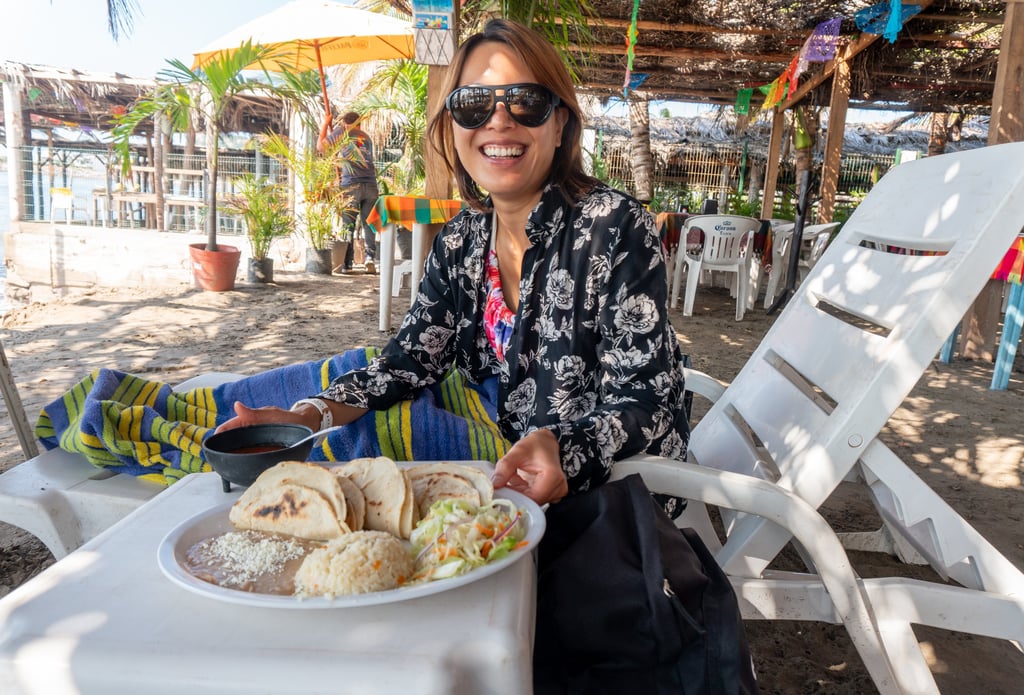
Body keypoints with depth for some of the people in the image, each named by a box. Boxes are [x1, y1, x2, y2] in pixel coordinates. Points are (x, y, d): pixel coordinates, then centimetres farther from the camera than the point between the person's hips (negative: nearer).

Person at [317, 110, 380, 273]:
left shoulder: (342, 131, 9)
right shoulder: (366, 137, 22)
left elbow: (321, 146, 15)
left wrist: (325, 125, 28)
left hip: (351, 185, -3)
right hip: (371, 185, 3)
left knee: (348, 226, 1)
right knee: (369, 224, 5)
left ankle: (347, 264, 0)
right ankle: (370, 258, -7)